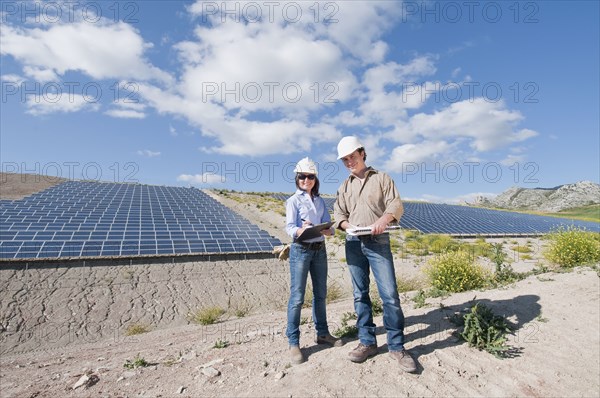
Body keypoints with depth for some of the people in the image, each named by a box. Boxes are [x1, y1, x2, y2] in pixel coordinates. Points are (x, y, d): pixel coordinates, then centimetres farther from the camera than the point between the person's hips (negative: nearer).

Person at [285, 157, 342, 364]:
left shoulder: (320, 201, 11)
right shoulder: (293, 200, -2)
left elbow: (328, 225, 3)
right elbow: (289, 227, -13)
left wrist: (328, 230, -20)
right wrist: (301, 230, -34)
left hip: (320, 249, 5)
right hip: (301, 250, -5)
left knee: (320, 294, 15)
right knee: (297, 297, -4)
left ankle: (322, 333, 32)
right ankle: (293, 343, 8)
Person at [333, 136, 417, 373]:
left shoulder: (381, 178, 8)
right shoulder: (345, 186, 17)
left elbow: (396, 205, -2)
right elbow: (338, 214, 11)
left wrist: (384, 219, -22)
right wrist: (348, 226, -11)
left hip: (378, 242, -3)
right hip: (353, 244, 4)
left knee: (389, 294, -6)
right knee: (360, 295, 7)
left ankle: (396, 347, 8)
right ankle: (367, 342, 19)